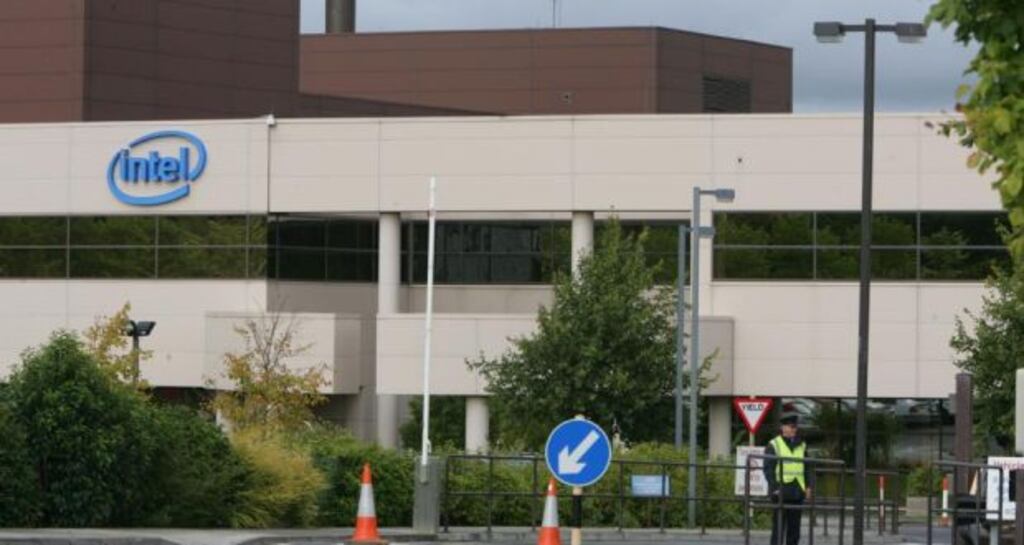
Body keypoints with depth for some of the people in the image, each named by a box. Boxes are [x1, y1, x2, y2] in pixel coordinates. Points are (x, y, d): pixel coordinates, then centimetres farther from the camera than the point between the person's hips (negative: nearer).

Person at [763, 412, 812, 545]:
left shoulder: (801, 445, 14)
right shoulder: (773, 445, -1)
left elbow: (806, 468, 19)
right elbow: (768, 469, -6)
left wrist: (808, 486, 7)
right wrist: (775, 488, -16)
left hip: (797, 492, 5)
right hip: (781, 492, -5)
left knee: (794, 528, 6)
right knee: (779, 527, -5)